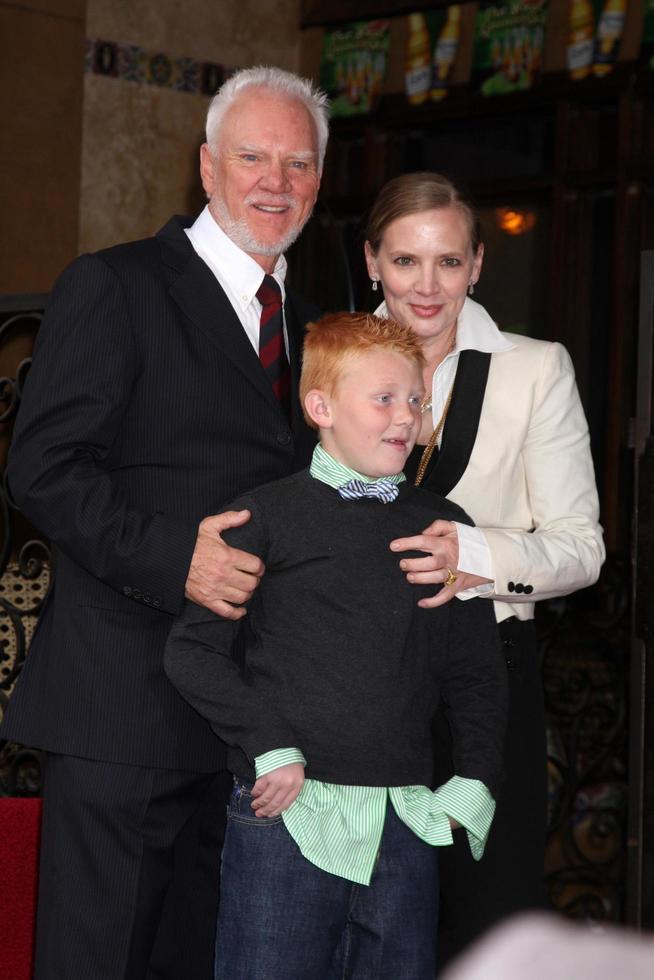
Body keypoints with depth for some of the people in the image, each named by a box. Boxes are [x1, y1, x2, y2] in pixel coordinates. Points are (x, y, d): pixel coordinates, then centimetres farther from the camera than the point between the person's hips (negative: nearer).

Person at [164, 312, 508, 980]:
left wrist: (475, 783, 6)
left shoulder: (442, 527, 12)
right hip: (289, 810, -3)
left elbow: (476, 673, 18)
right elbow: (192, 649, -2)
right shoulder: (267, 517, 1)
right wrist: (270, 745, -11)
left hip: (405, 824, 4)